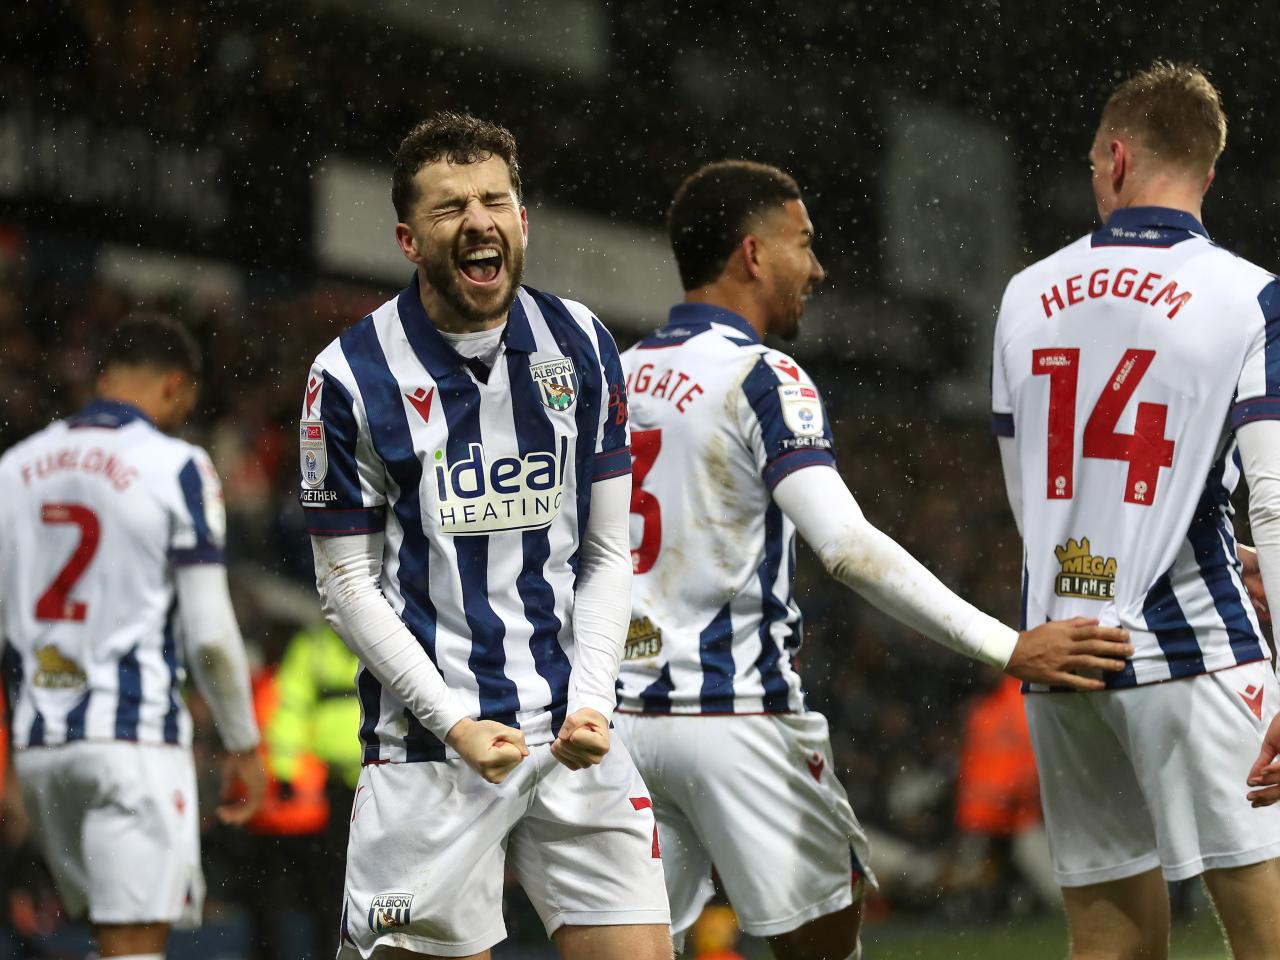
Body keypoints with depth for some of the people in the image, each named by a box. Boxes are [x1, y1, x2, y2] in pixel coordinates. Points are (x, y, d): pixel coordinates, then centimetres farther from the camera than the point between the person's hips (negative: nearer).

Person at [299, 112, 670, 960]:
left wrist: (592, 700, -4)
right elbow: (349, 582, -3)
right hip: (428, 744, -3)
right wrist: (455, 722, -12)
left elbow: (607, 552, 9)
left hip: (574, 733, 3)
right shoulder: (352, 377, -4)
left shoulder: (580, 346, 6)